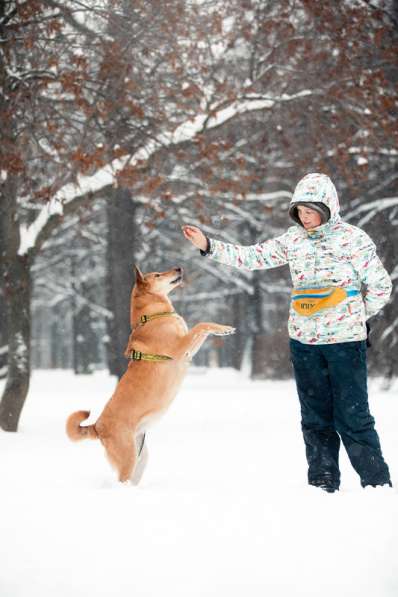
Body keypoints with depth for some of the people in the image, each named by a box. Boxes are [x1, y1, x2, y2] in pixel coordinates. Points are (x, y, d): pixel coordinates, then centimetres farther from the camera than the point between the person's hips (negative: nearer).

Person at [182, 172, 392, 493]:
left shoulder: (353, 238, -6)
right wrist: (208, 246, 1)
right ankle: (323, 484, 16)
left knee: (353, 418, -5)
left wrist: (356, 317, 4)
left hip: (346, 341, -5)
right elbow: (253, 257, 8)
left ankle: (378, 485, 4)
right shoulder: (293, 239, 6)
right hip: (304, 342, 5)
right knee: (315, 418, 9)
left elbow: (380, 286, -2)